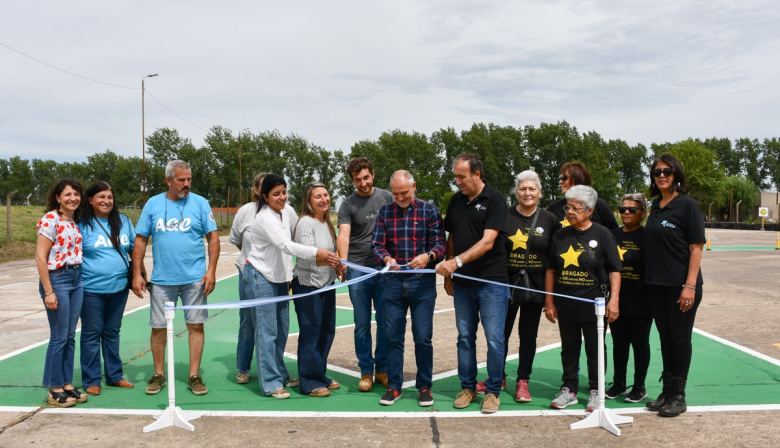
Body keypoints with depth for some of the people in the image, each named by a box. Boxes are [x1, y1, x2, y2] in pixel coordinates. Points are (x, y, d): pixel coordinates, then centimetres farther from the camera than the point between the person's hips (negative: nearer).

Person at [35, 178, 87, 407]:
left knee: (70, 336, 11)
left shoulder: (75, 221, 10)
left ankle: (67, 384, 21)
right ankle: (55, 390, 11)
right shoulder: (50, 219, -11)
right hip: (57, 279, -7)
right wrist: (48, 292, -16)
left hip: (77, 279, 7)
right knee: (59, 337, -1)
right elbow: (40, 257, -14)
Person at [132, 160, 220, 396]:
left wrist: (211, 270, -9)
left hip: (194, 278, -1)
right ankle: (159, 375, 25)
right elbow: (140, 240, 6)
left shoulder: (200, 203, 0)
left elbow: (213, 237, -1)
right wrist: (137, 274, 1)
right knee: (158, 327, 8)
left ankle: (194, 376, 14)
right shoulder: (153, 204, 4)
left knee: (196, 325, 3)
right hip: (162, 279, 1)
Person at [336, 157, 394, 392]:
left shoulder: (386, 197, 6)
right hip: (358, 269, -2)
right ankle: (366, 371, 16)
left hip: (385, 268, 2)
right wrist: (343, 260, -33)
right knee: (362, 324, 4)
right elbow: (343, 235, -16)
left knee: (386, 321, 8)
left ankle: (382, 369, 21)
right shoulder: (347, 205, -2)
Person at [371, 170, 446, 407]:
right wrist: (387, 258, -20)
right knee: (393, 336, 8)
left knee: (423, 338, 3)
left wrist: (428, 255, -25)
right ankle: (393, 385, 21)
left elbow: (440, 242, -4)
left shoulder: (429, 210, 1)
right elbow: (377, 244, 2)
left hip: (423, 281, -2)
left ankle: (424, 386, 18)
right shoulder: (385, 212, 7)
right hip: (393, 281, 2)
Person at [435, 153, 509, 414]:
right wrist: (448, 275, 11)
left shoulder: (495, 200, -9)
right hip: (463, 282, 5)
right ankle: (468, 387, 23)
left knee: (494, 339, 0)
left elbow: (487, 242, -18)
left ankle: (493, 391, 14)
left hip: (491, 281, -5)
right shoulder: (456, 201, 9)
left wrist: (457, 261, -28)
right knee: (465, 337, 11)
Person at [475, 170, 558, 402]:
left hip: (535, 286, 0)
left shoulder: (549, 220, 2)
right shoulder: (505, 216, -1)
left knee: (528, 335, 9)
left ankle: (523, 381, 21)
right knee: (500, 332, 7)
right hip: (507, 284, 0)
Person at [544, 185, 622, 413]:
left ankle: (595, 392, 21)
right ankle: (569, 390, 25)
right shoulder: (560, 235, 5)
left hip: (593, 303, -3)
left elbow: (614, 270, -5)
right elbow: (551, 270, 9)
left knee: (595, 349, 8)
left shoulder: (602, 234, -5)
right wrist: (549, 301, 6)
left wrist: (614, 300, -12)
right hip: (565, 304, 4)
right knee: (569, 348, 13)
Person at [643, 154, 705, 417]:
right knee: (665, 337, 13)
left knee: (680, 338, 3)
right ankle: (667, 391, 24)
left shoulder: (687, 205, -8)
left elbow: (696, 247, -12)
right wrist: (648, 280, 10)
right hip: (656, 284, 6)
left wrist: (690, 285, -18)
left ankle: (678, 396, 15)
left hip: (680, 285, -6)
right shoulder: (656, 206, 11)